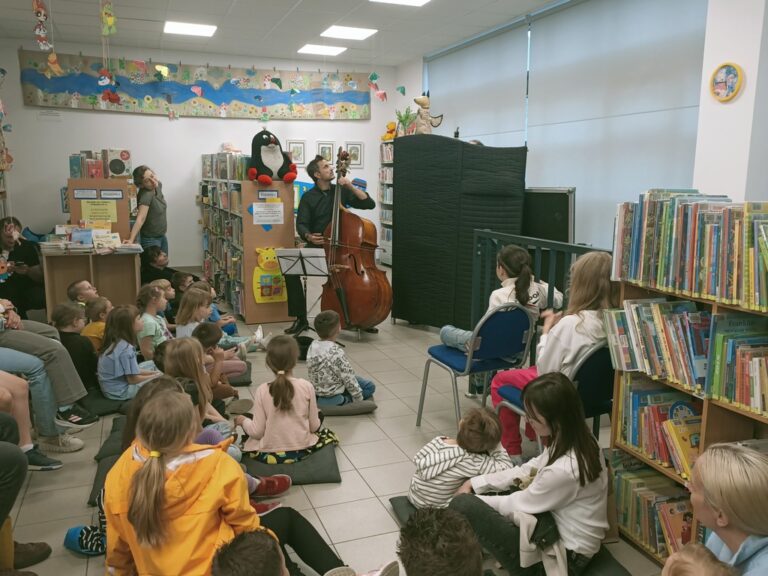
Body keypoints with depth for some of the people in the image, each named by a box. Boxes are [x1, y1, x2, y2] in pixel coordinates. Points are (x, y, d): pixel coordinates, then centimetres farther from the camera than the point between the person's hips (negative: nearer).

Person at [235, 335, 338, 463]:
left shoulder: (262, 391, -12)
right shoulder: (307, 387, -12)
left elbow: (257, 432, -9)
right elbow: (314, 426, -5)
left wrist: (243, 421, 11)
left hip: (268, 455, 2)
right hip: (302, 451, -2)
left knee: (247, 438, 31)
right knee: (328, 434, 25)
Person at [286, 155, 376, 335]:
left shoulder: (341, 191, 9)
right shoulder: (308, 197, 5)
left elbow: (370, 204, 1)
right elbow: (301, 224, -3)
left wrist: (351, 187, -11)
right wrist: (308, 236, -26)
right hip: (317, 246, 0)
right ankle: (301, 319, -11)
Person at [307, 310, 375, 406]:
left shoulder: (312, 346, -7)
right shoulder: (337, 352, -27)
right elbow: (349, 379, -20)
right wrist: (359, 399, -6)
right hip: (333, 399, -8)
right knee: (369, 387, 5)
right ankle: (344, 401, -3)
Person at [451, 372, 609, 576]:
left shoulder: (564, 470, -31)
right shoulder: (579, 440, -5)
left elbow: (517, 506, -16)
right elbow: (529, 469, 7)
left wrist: (472, 498, 0)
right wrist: (475, 484, 5)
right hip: (560, 530, 9)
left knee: (463, 505, -16)